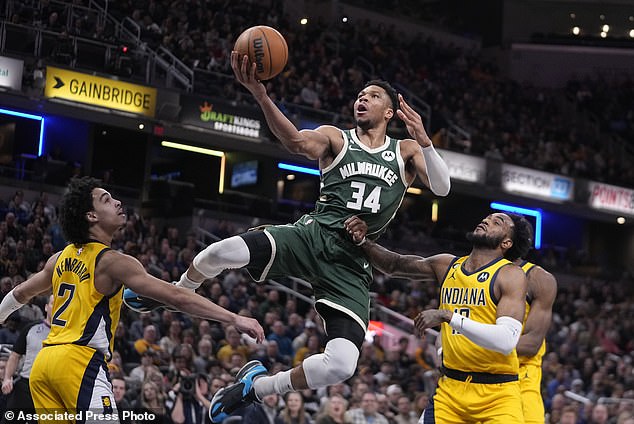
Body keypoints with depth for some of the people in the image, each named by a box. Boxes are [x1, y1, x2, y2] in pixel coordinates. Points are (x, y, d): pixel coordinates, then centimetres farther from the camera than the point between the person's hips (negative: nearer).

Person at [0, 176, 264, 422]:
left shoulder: (61, 258, 16)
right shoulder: (112, 261, -8)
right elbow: (177, 297, -15)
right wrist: (235, 319, -16)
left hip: (43, 361, 9)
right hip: (80, 361, -9)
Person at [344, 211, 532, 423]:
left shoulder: (510, 275, -10)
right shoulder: (447, 265, 8)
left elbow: (507, 340, -23)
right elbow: (395, 265, 19)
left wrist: (447, 316, -25)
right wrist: (363, 242, 0)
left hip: (497, 392, -5)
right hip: (451, 387, 5)